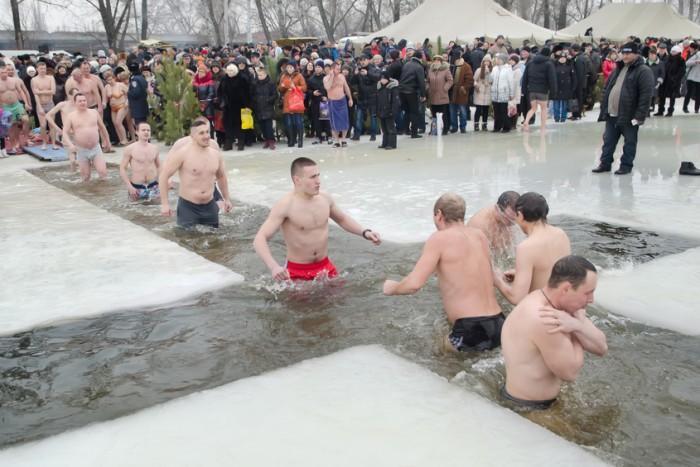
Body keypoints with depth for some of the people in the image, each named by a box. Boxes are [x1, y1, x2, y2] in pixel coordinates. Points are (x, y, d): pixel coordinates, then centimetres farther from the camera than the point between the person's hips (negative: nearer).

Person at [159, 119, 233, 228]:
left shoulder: (216, 154, 5)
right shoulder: (182, 153, -12)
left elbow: (221, 177, 23)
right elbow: (164, 176, -10)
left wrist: (226, 199, 24)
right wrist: (165, 204, -14)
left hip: (210, 206, 5)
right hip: (188, 207, -5)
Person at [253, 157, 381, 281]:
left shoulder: (325, 199, -2)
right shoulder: (285, 205, -19)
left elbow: (342, 219, 20)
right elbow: (260, 240, -25)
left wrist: (365, 232, 3)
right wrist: (274, 267, -42)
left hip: (325, 267, 5)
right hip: (297, 272, -5)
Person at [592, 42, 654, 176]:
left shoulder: (643, 71, -10)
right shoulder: (619, 69, 15)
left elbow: (646, 95, -17)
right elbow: (608, 89, 19)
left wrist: (639, 116, -21)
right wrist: (604, 109, 12)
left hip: (629, 116, -7)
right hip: (612, 114, 7)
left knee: (630, 142, 7)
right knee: (608, 140, 11)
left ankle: (626, 165, 17)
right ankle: (605, 163, 21)